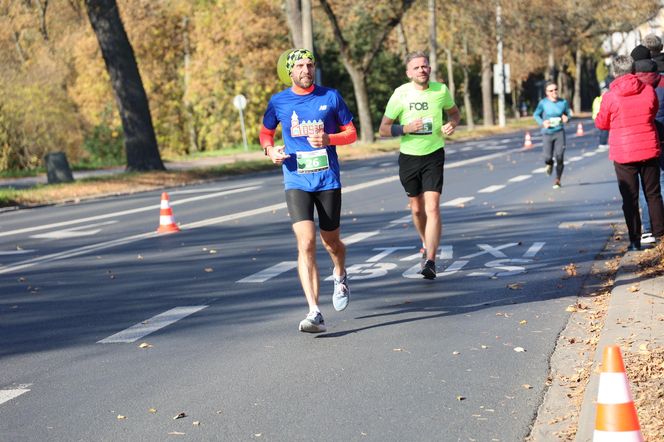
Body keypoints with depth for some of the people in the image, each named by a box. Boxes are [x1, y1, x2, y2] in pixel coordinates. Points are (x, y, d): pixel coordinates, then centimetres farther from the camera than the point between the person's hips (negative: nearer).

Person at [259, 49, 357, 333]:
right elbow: (265, 133, 18)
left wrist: (328, 139, -14)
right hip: (296, 181, 0)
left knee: (330, 242, 11)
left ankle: (340, 276, 48)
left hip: (328, 179, 1)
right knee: (306, 242, -15)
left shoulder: (331, 97, 1)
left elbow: (351, 133, 7)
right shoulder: (278, 102, 3)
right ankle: (314, 313, -18)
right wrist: (270, 150, -5)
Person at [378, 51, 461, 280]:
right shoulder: (400, 94, -7)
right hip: (409, 156, 1)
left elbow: (454, 112, 16)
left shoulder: (441, 90, -3)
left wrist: (452, 124, -7)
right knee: (417, 208, 14)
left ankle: (430, 261, -16)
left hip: (434, 155, -1)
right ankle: (427, 246, 41)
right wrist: (405, 128, -21)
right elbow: (383, 129, -3)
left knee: (432, 207, -14)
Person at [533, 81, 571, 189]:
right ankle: (549, 164, 37)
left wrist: (567, 118, -12)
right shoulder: (543, 103, -7)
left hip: (560, 132, 1)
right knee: (548, 157, -3)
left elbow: (568, 113, 12)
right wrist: (542, 123, -12)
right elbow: (536, 114, 5)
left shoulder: (563, 102, -3)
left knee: (559, 157, -6)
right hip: (547, 133, -1)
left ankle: (557, 180, 11)